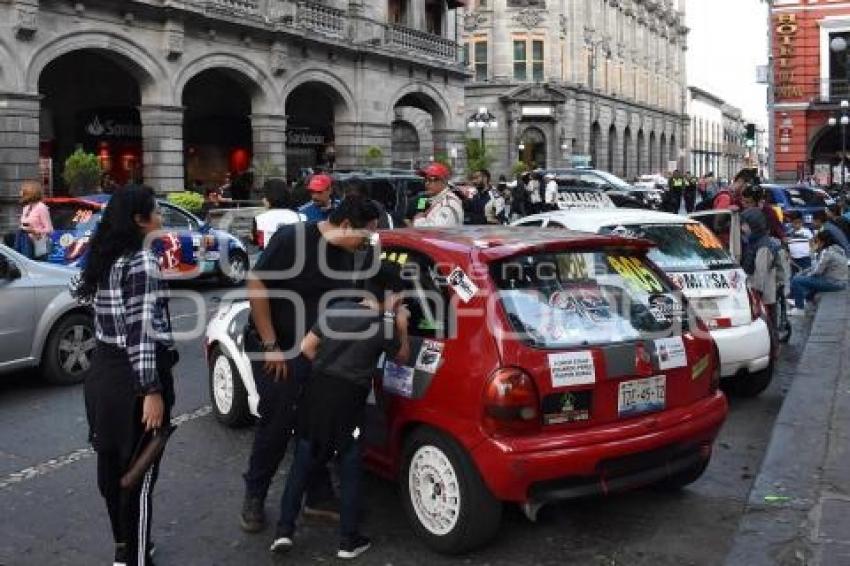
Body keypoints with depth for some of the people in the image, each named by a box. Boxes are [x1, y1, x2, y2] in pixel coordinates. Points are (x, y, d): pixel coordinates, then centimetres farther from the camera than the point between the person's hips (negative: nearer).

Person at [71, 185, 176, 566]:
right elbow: (142, 332, -23)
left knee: (111, 464, 19)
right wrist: (152, 391, -23)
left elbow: (79, 290, 29)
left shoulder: (102, 258, 7)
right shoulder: (143, 262, -18)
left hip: (103, 372, 9)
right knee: (139, 473, 2)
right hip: (133, 378, -9)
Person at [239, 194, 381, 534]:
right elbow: (256, 285, -19)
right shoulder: (292, 238, -19)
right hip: (275, 349, -6)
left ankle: (319, 498, 25)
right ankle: (254, 497, 20)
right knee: (277, 424, 0)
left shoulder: (346, 255, 3)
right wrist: (270, 345, -19)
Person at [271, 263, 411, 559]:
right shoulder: (385, 327, -5)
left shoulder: (336, 309, 6)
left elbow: (307, 347, 7)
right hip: (348, 400, -4)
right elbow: (402, 358, 13)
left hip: (317, 390, 4)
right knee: (350, 470, 9)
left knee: (302, 463, 13)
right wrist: (402, 327, 9)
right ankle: (349, 541, 15)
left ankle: (284, 530, 14)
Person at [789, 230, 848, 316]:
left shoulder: (827, 252, -18)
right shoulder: (838, 249, 13)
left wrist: (808, 274, 1)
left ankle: (799, 308, -6)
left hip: (833, 283, -10)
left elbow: (817, 271, -18)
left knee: (796, 280, -12)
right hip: (840, 282, 10)